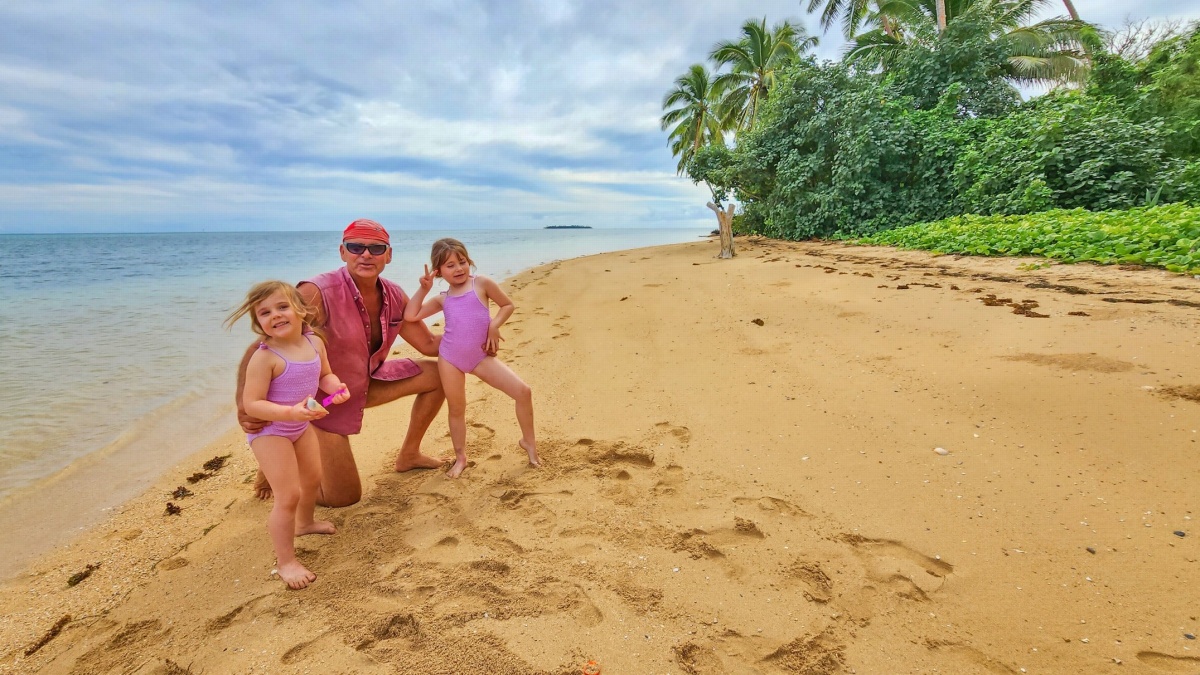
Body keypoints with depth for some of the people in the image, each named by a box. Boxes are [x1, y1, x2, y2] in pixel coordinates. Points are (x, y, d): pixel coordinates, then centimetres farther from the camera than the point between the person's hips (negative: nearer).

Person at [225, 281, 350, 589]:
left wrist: (336, 387, -13)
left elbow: (324, 375, 9)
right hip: (269, 431, -7)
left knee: (313, 479, 25)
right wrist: (290, 413, -41)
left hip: (301, 426, 8)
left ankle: (305, 522, 54)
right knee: (289, 495, -9)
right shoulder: (264, 357, -28)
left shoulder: (315, 343, -8)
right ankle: (286, 561, 9)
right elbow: (251, 404, -28)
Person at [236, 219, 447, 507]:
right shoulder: (317, 293, -30)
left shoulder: (394, 297, -10)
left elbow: (429, 344, 1)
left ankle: (409, 455, 20)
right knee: (344, 497, -5)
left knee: (438, 374, 3)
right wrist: (245, 404, -47)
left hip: (364, 385, 6)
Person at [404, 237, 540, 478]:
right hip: (450, 358, 2)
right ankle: (460, 458, 31)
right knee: (456, 409, 11)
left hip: (481, 356, -2)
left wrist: (494, 326, -7)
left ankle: (528, 441, 11)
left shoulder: (481, 283, 2)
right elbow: (410, 316, 3)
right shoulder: (442, 299, 9)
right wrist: (423, 289, 2)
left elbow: (507, 305, 9)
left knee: (523, 391, -11)